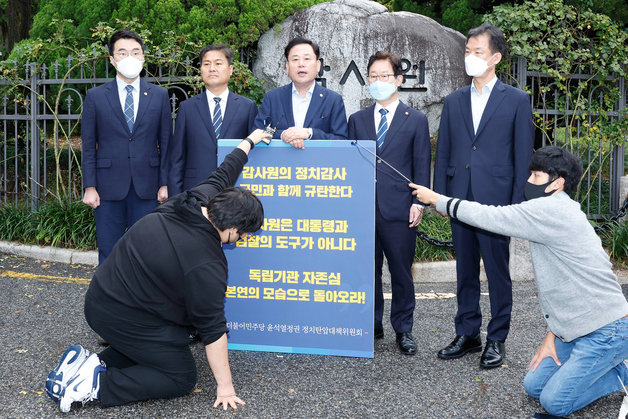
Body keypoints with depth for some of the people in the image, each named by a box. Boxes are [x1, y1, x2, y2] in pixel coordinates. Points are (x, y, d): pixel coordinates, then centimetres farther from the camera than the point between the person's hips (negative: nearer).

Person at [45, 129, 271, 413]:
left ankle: (93, 362, 8)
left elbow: (222, 175, 15)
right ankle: (99, 384, -9)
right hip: (124, 319, -9)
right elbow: (212, 330, -18)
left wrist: (249, 141, 33)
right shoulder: (205, 266, -25)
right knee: (182, 377, 4)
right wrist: (224, 386, -8)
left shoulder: (197, 199, -5)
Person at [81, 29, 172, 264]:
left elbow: (166, 143, 7)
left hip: (147, 189, 1)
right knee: (108, 254, 5)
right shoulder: (95, 97, 4)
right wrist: (89, 187, -3)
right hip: (109, 189, 0)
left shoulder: (159, 96, 7)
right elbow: (88, 146, 4)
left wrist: (165, 183, 0)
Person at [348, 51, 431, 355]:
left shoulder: (416, 120, 6)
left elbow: (422, 165, 4)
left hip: (399, 209, -2)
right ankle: (372, 327, 20)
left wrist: (418, 202, -5)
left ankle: (403, 330, 16)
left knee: (401, 273, 4)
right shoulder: (357, 120, 13)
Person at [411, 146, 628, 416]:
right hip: (578, 329, 10)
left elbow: (490, 217, -16)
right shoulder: (558, 212, 13)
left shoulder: (551, 210, -20)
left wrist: (437, 200, -4)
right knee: (534, 386, 9)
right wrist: (551, 335, 11)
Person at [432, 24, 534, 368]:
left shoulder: (516, 100, 1)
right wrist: (439, 196, 4)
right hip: (460, 199, 4)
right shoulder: (453, 101, 12)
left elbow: (524, 154, -1)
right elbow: (442, 152, 12)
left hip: (496, 199, -4)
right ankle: (467, 334, 22)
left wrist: (517, 203, -6)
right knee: (465, 270, 12)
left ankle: (497, 339, 15)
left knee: (498, 271, 3)